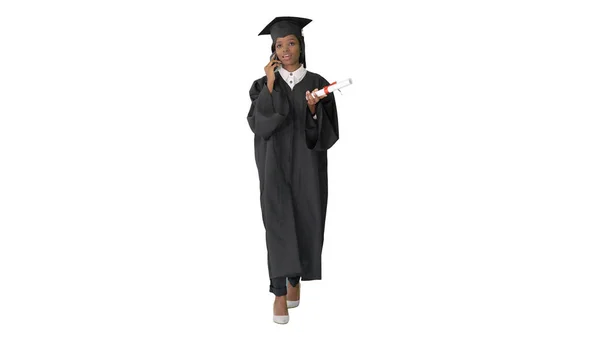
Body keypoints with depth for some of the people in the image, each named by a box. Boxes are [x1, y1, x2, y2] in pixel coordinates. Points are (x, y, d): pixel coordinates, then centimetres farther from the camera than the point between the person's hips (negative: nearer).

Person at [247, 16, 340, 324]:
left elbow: (329, 131, -4)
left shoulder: (317, 84, 1)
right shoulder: (263, 85, 2)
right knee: (278, 224, -13)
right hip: (275, 165, -1)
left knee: (304, 223, 9)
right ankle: (279, 293, -12)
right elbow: (256, 123, -14)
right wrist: (270, 85, -16)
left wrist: (314, 110, -22)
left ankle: (294, 279, 32)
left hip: (307, 166, 1)